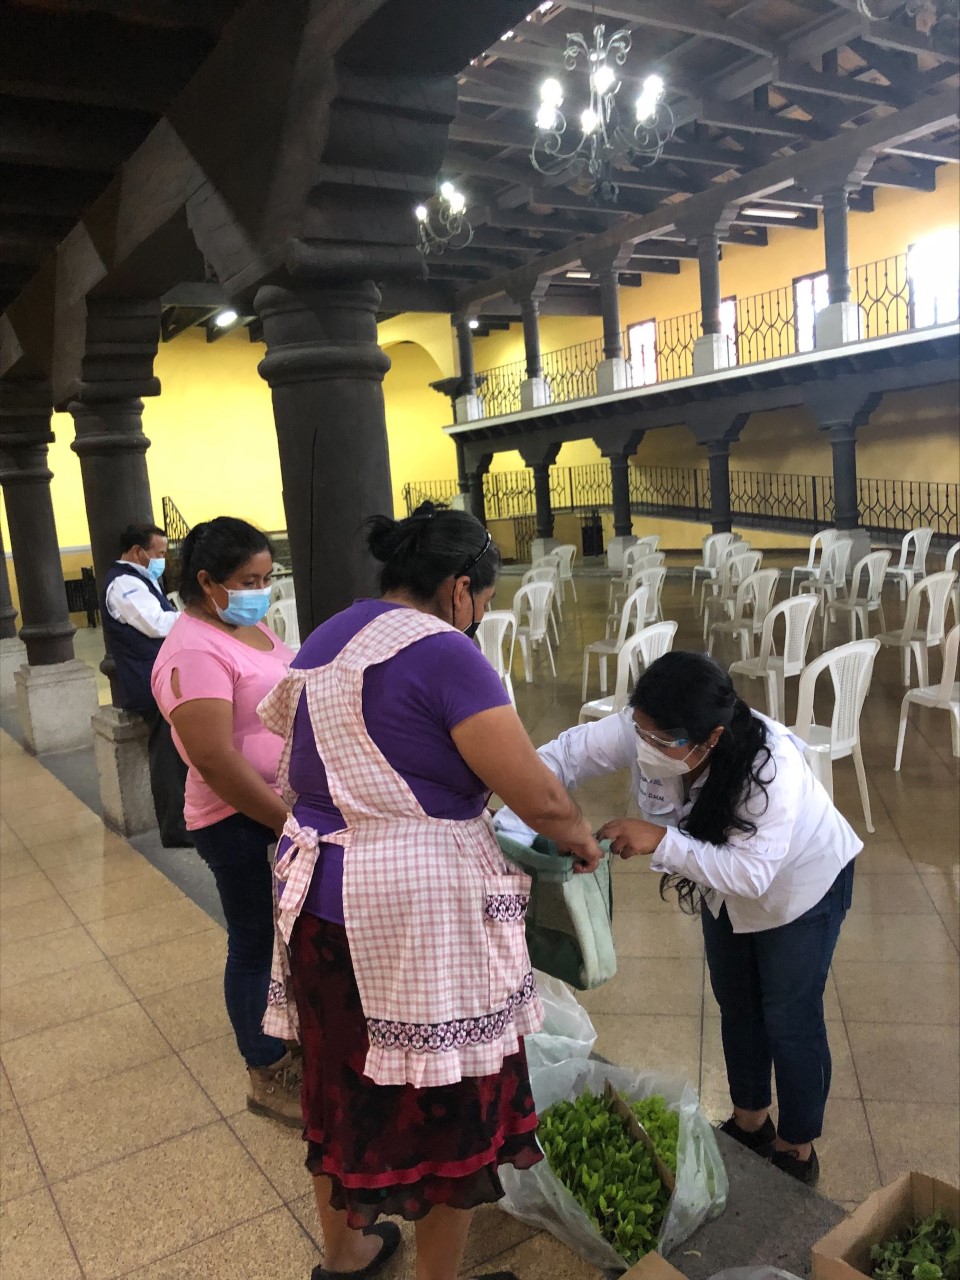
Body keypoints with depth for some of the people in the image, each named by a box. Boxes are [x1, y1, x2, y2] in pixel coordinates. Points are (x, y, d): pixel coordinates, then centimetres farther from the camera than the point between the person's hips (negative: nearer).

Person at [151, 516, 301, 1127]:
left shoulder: (252, 629, 8)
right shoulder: (194, 653, -21)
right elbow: (215, 760, -26)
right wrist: (290, 823, -21)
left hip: (290, 807, 9)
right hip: (245, 825, -9)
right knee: (256, 946, 7)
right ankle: (270, 1078, 25)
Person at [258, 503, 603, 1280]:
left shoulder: (325, 643, 9)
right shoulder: (442, 653, -17)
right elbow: (539, 797, -18)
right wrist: (581, 840, 2)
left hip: (321, 896, 9)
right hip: (419, 908, -8)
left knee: (345, 1077, 24)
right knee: (443, 1101, 12)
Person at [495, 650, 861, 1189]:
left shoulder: (772, 765, -42)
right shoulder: (643, 732, -30)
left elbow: (753, 872, -44)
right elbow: (565, 754, -26)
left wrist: (661, 840, -50)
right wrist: (511, 825, -39)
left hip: (801, 882, -5)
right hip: (725, 882, 5)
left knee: (789, 1018, 6)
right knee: (736, 1004, 19)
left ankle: (797, 1150, 31)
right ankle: (751, 1123, 42)